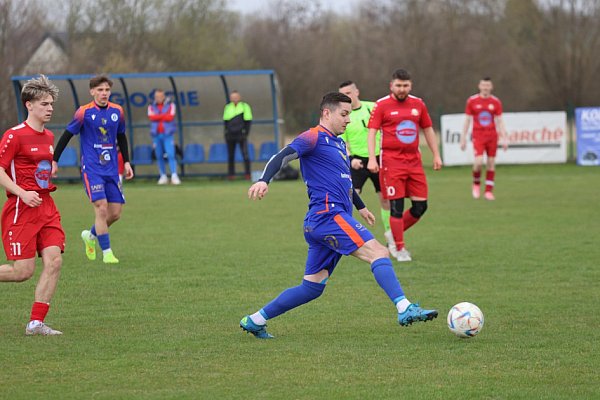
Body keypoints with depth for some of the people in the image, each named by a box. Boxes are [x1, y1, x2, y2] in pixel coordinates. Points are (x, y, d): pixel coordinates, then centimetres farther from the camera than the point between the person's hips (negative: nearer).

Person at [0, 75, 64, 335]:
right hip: (21, 208, -7)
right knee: (23, 271, -10)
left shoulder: (48, 137, 15)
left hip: (46, 207, 7)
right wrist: (22, 193, -23)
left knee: (54, 261, -8)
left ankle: (36, 323, -4)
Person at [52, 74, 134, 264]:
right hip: (91, 168, -5)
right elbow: (67, 135, -2)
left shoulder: (117, 111, 6)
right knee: (101, 208, -17)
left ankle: (91, 235, 29)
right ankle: (106, 252, -9)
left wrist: (126, 162, 15)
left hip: (112, 169, 5)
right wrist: (54, 161, -2)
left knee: (115, 213, 2)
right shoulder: (84, 112, -8)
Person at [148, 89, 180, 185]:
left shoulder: (170, 105, 4)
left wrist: (158, 117, -5)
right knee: (159, 156, 3)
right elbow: (151, 117, -8)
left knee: (171, 155, -13)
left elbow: (170, 117, -10)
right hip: (156, 134, 3)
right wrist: (164, 116, -10)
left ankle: (174, 176, -16)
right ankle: (163, 176, 9)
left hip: (167, 134, -3)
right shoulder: (151, 107, 10)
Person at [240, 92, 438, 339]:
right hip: (328, 215, -10)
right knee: (378, 253, -19)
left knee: (312, 287, 9)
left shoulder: (338, 143, 25)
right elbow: (283, 156, -18)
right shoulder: (314, 138, -4)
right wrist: (264, 180, -35)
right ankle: (405, 309, -29)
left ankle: (255, 321, 14)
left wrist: (360, 207, 50)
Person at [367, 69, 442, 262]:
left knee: (420, 206, 1)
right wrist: (372, 159, -16)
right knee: (397, 206, -7)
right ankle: (400, 249, 3)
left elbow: (428, 129, 20)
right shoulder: (382, 105, -2)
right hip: (391, 161, -5)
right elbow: (372, 132, -6)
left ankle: (395, 235, 22)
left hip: (414, 161, 5)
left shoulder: (418, 104, 10)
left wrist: (436, 155, 17)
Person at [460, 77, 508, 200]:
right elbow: (467, 120, 5)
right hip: (478, 136, -2)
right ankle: (476, 183, 10)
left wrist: (504, 138, 0)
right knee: (478, 161, -17)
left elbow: (500, 121, 7)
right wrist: (463, 138, 3)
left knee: (491, 163, 1)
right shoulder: (472, 101, 1)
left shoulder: (496, 102, 4)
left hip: (492, 136, 2)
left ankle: (489, 191, 8)